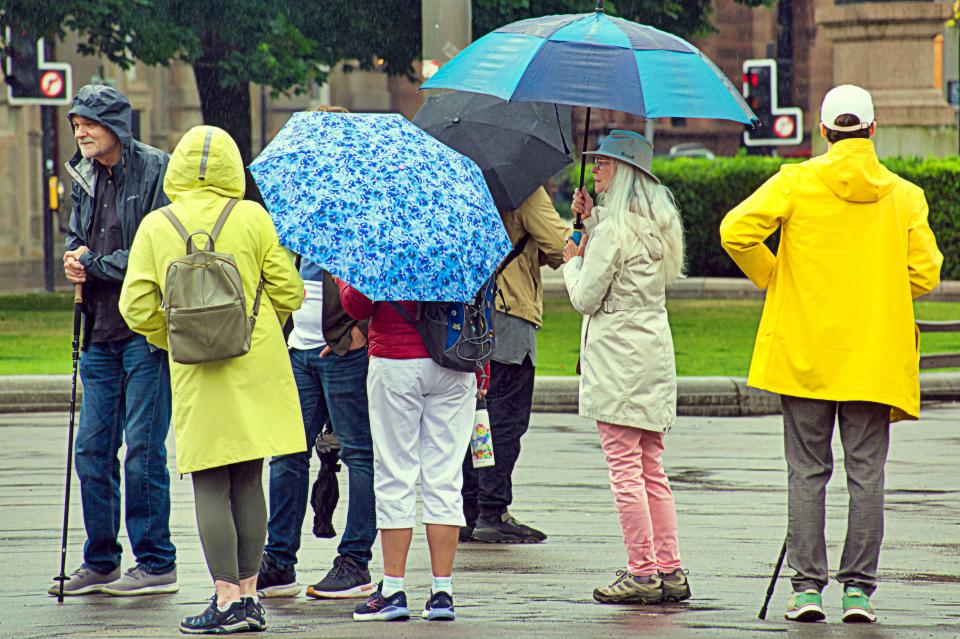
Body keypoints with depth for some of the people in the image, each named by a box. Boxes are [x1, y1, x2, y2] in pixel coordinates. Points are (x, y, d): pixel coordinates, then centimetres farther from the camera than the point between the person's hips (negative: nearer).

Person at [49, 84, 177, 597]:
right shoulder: (85, 176, 14)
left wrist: (95, 264, -10)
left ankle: (156, 563, 3)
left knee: (143, 448, -5)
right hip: (101, 333, 7)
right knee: (91, 449, 7)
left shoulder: (154, 171, -9)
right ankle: (100, 564, 17)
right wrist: (75, 259, 2)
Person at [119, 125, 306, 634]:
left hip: (197, 376, -1)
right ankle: (248, 593, 8)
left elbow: (137, 307, -3)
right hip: (258, 366, 1)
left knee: (210, 486, 0)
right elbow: (287, 292, -1)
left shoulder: (156, 227, -1)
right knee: (248, 481, 8)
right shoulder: (253, 219, -2)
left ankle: (228, 598, -6)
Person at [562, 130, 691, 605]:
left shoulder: (614, 230, -14)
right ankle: (670, 570, 10)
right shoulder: (657, 223, 12)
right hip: (654, 352, 9)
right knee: (652, 469, 11)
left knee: (625, 468, -5)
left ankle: (642, 571, -5)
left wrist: (572, 261, 7)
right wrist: (593, 218, 18)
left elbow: (585, 297, -11)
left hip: (617, 357, -9)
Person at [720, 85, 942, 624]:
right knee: (866, 472, 4)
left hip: (804, 352, -1)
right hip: (876, 356, 1)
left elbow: (737, 231, -11)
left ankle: (808, 585, 0)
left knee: (807, 472, 4)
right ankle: (859, 588, 1)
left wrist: (772, 277, 6)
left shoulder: (796, 182, -3)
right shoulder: (905, 196, 1)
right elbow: (924, 273, 0)